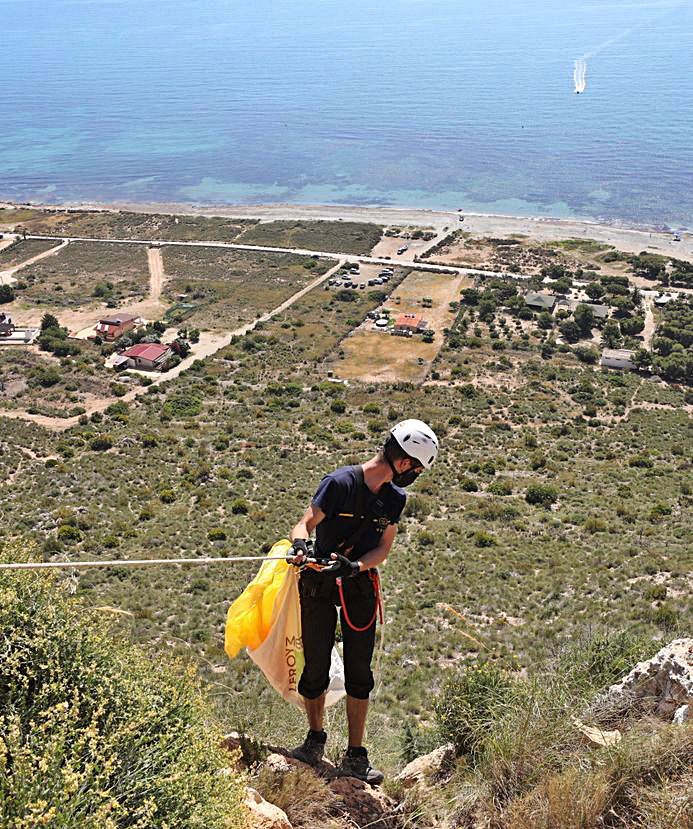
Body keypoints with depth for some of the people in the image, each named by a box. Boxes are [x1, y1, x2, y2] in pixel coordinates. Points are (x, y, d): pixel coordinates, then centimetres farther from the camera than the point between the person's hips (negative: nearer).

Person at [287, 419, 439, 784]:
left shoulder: (395, 498, 1)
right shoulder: (340, 482, -17)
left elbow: (384, 547, -3)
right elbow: (305, 524, -16)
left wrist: (354, 566, -22)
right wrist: (300, 545, -39)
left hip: (361, 586, 4)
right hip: (319, 583, -4)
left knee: (359, 672, 2)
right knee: (316, 668, 4)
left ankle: (355, 757, 13)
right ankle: (315, 740, 27)